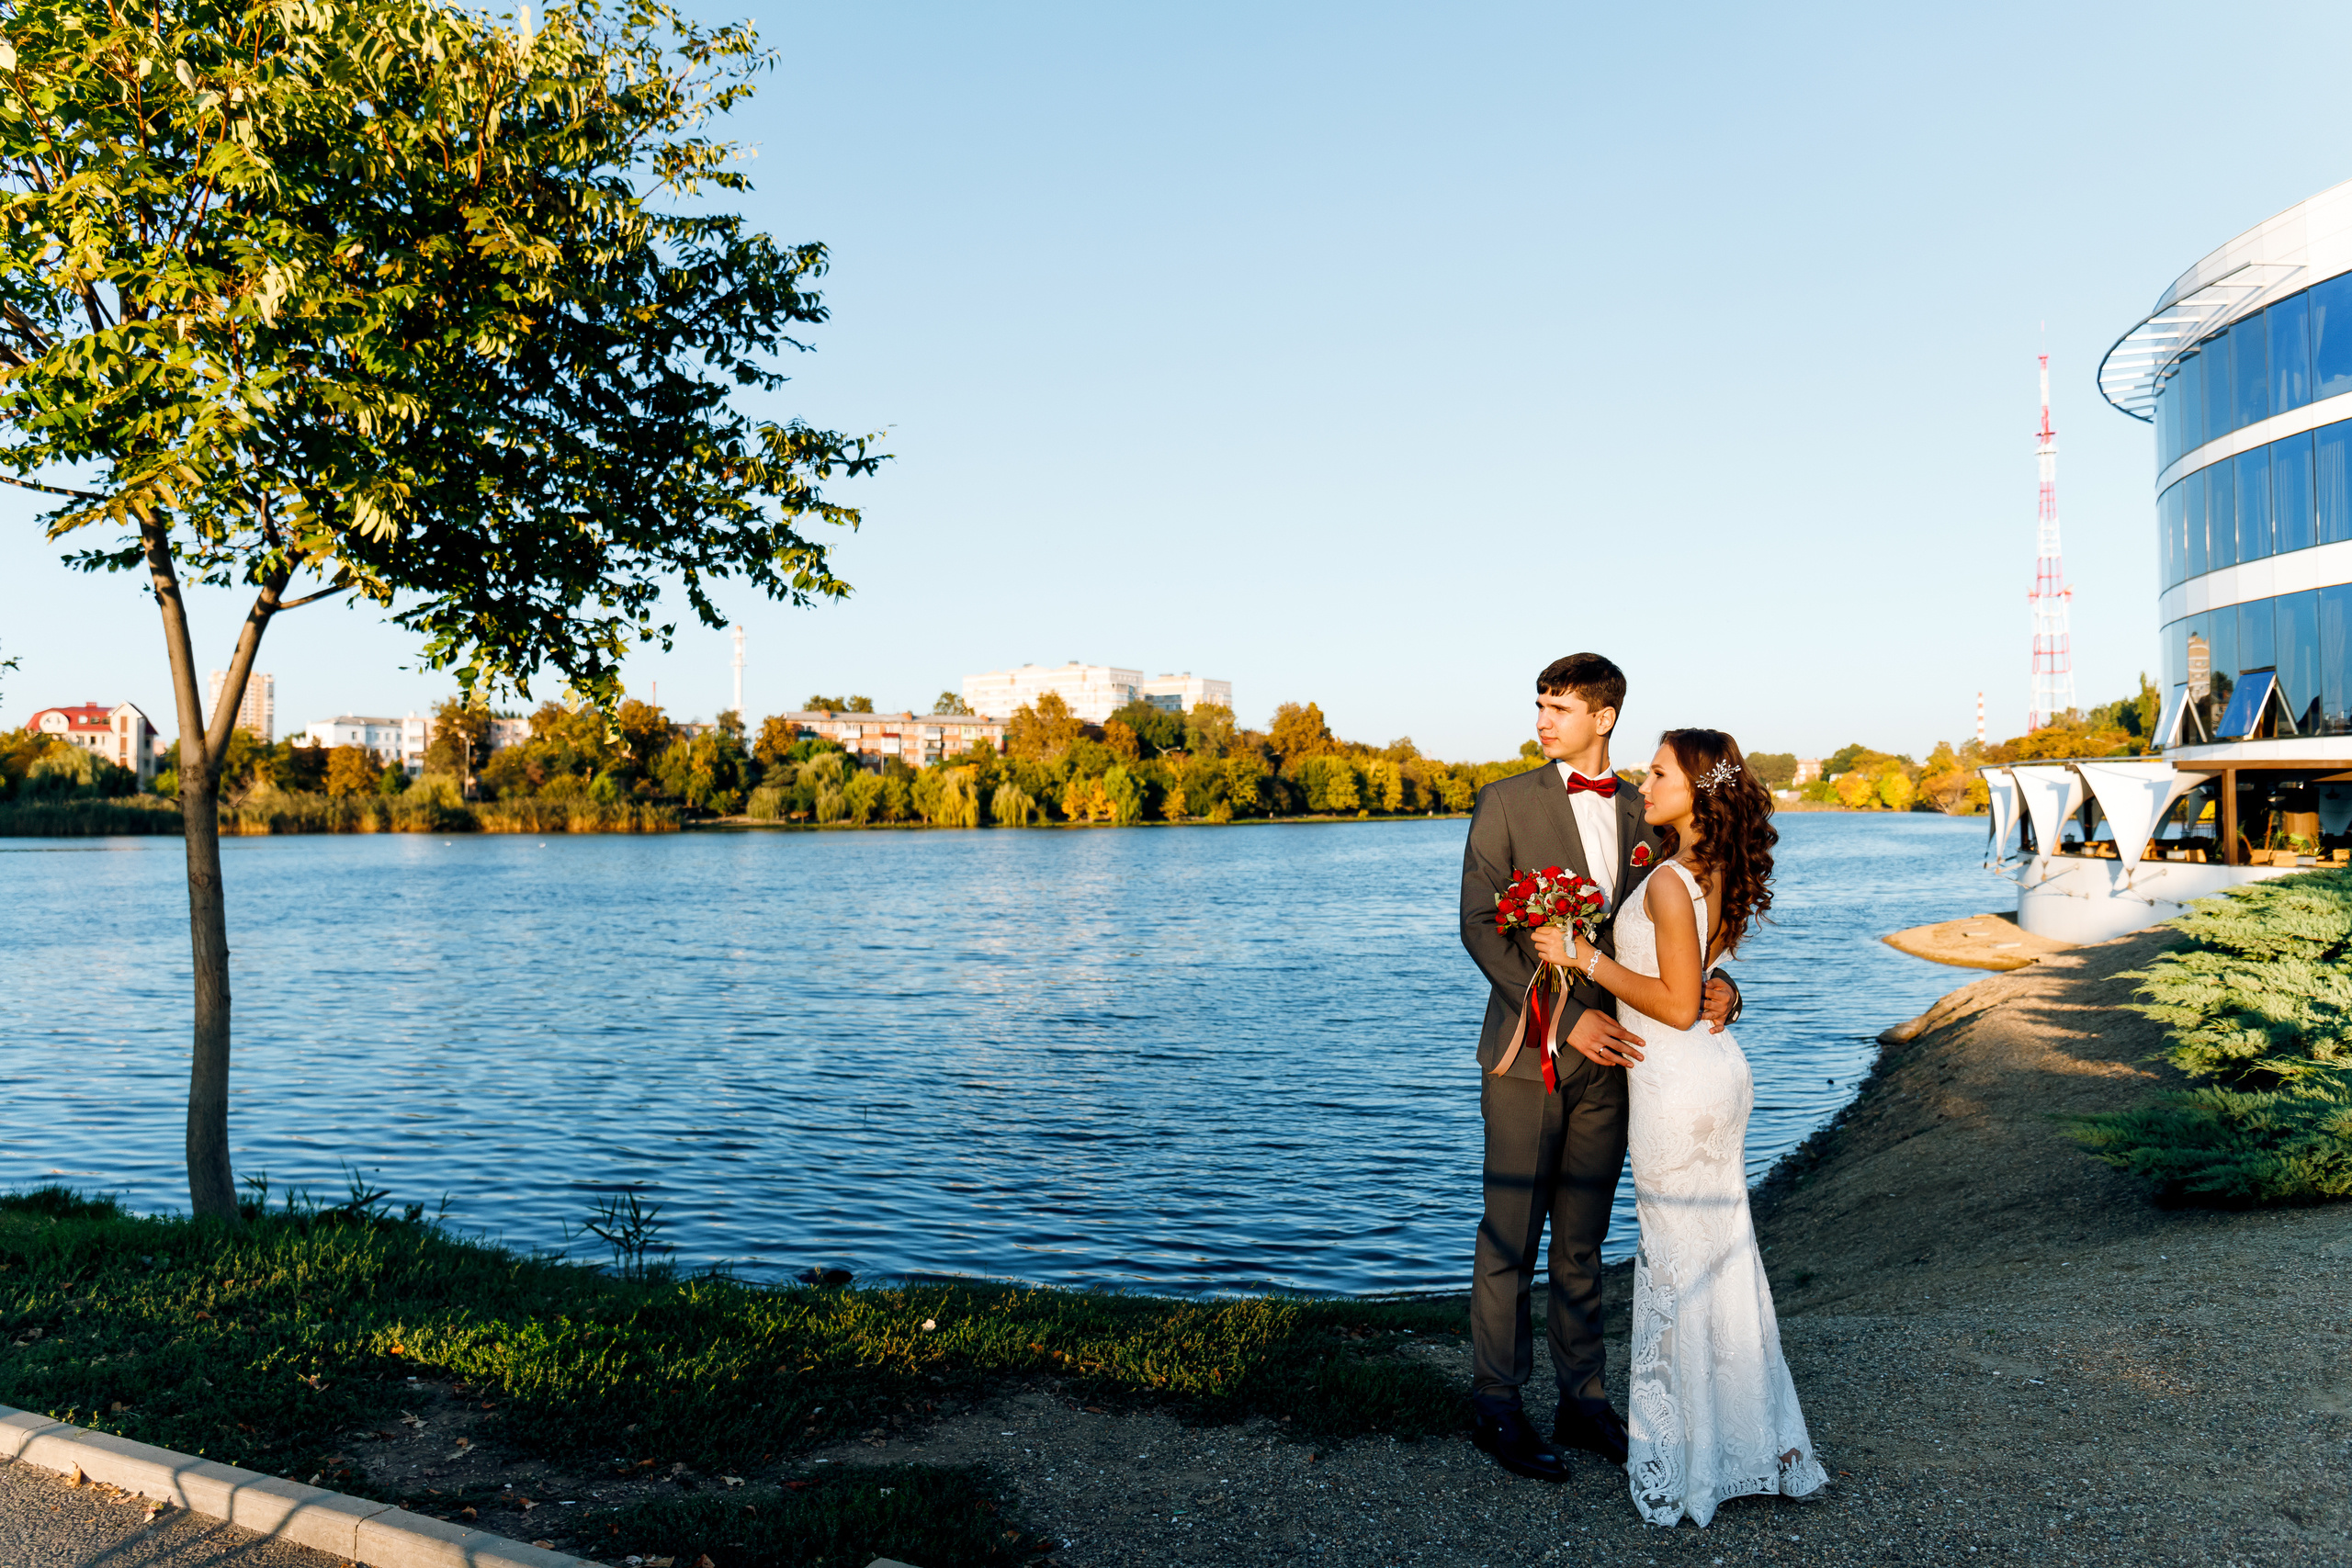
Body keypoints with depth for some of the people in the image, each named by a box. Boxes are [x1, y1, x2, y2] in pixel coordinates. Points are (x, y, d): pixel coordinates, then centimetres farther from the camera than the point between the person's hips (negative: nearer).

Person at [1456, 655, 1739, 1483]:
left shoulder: (1647, 819, 8)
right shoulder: (1507, 802, -3)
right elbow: (1480, 927, -9)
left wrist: (1716, 985, -11)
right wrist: (1566, 1016, -17)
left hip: (1610, 1054, 4)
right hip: (1529, 1053, -3)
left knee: (1582, 1246, 14)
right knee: (1509, 1244, 3)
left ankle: (1583, 1402, 25)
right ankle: (1496, 1408, 16)